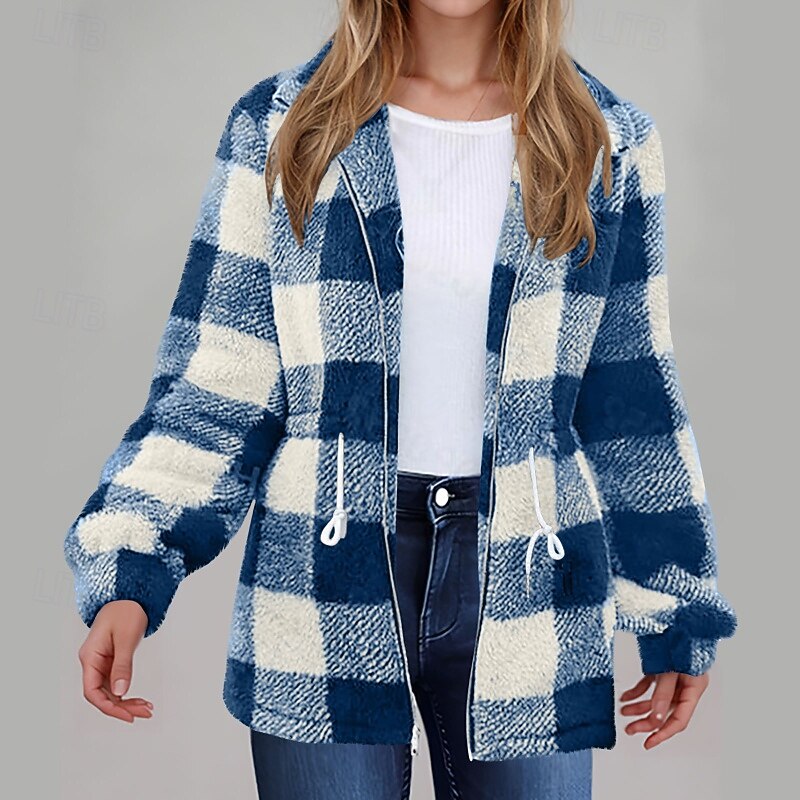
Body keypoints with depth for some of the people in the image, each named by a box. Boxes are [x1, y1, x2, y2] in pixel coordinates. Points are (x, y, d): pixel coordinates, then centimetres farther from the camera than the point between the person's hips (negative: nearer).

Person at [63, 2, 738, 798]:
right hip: (324, 586, -1)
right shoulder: (279, 129, 1)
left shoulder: (606, 146, 4)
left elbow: (632, 404, 7)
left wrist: (677, 614, 8)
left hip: (521, 581, 1)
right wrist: (129, 572, -11)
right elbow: (213, 382, 0)